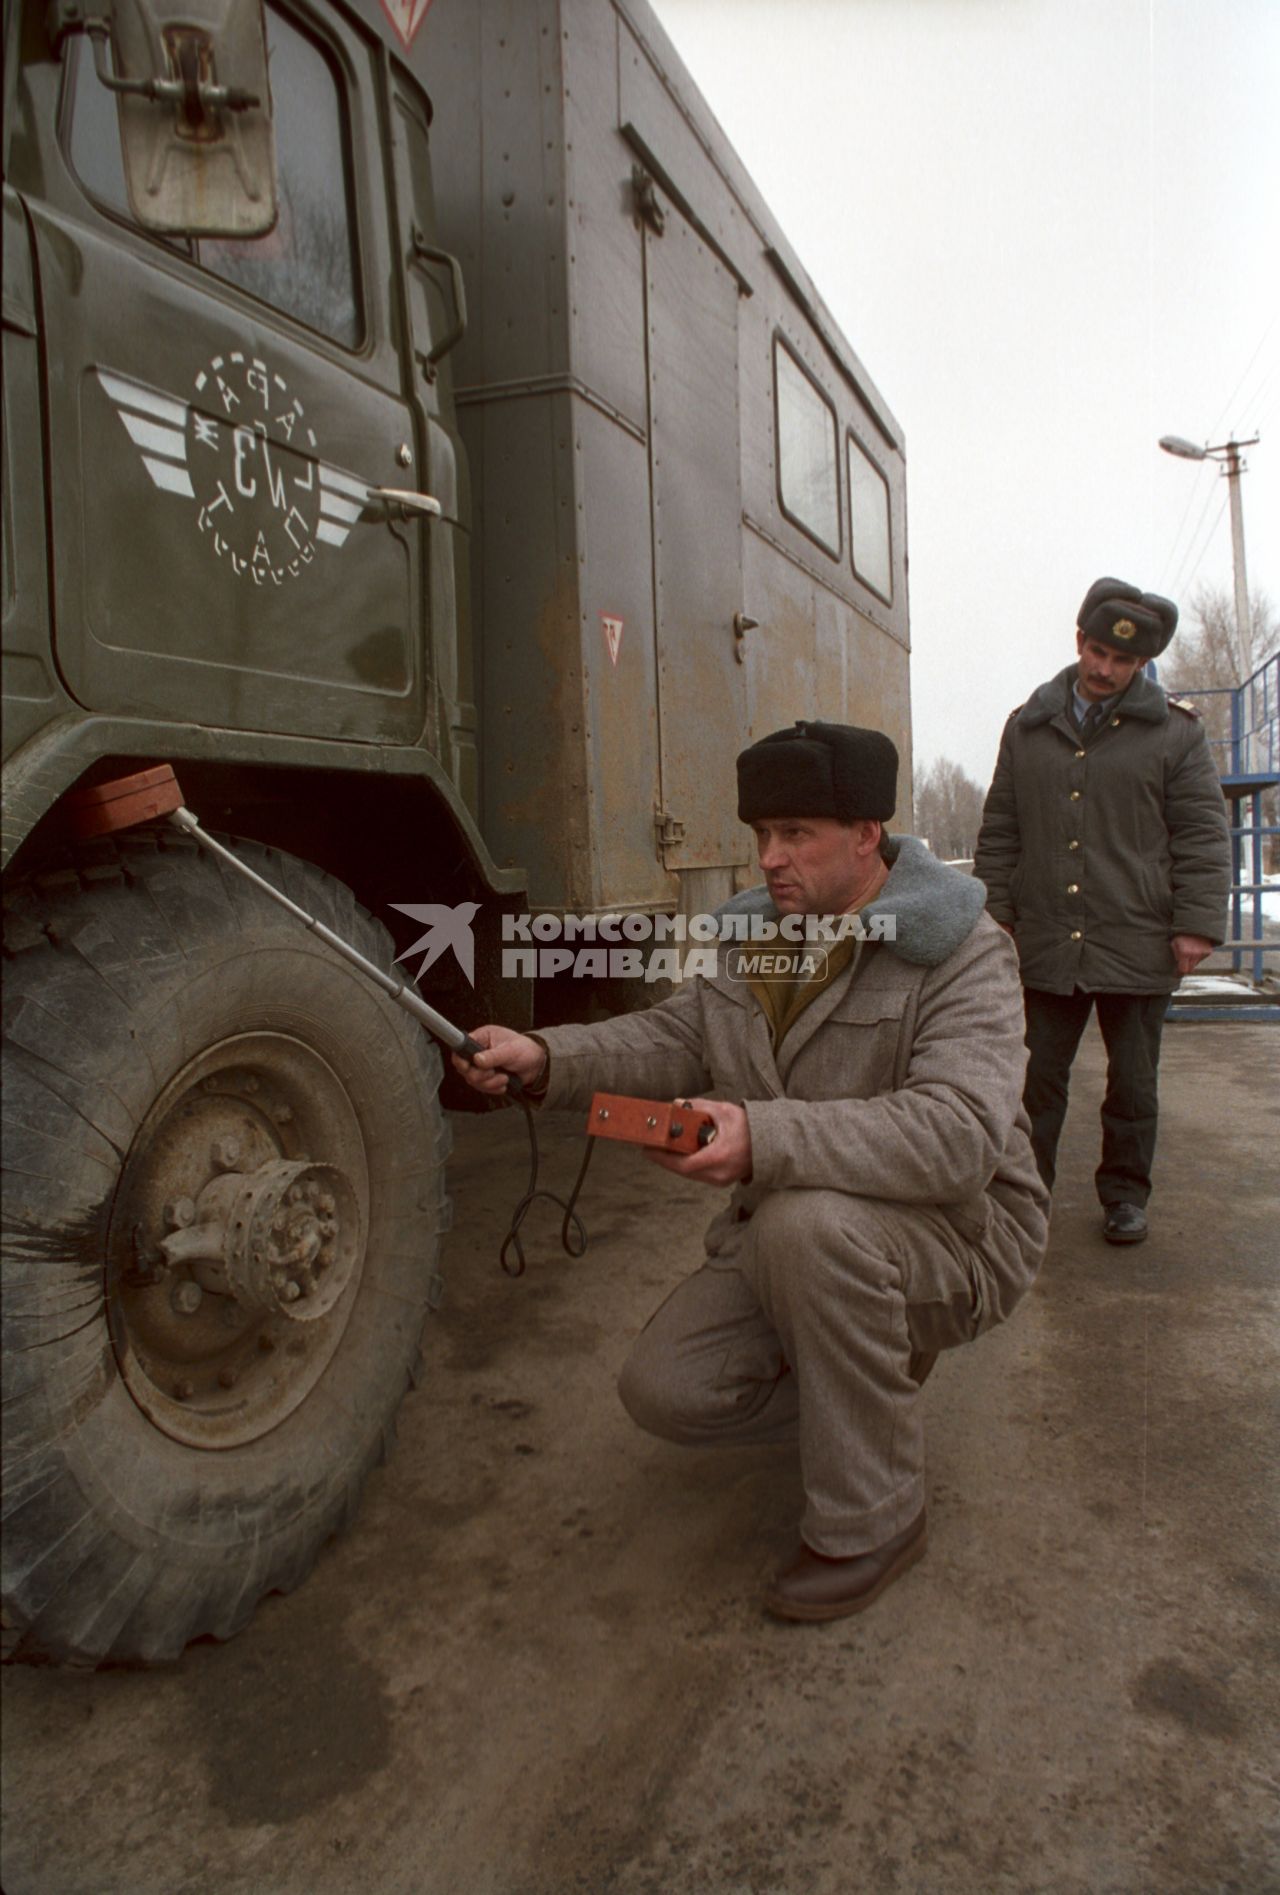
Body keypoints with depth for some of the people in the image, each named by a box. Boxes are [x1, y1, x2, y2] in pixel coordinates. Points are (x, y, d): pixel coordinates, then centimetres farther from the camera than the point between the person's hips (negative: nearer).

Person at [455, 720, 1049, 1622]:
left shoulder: (963, 955, -20)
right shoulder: (756, 935, 5)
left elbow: (957, 1133, -34)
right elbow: (673, 1038, 2)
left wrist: (765, 1138, -46)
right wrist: (545, 1056, -16)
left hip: (955, 1236, -6)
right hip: (784, 1238, 7)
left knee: (807, 1221, -38)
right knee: (665, 1389, -7)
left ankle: (872, 1524, -15)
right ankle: (875, 1384, 18)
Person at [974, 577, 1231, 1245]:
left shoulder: (1174, 731, 3)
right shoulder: (1028, 727, 10)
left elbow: (1203, 835, 1)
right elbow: (999, 831, 12)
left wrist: (1197, 923, -6)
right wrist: (996, 911, 6)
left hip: (1137, 947, -1)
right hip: (1045, 946, 2)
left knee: (1133, 1084, 10)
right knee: (1036, 1078, 6)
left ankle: (1125, 1195, 26)